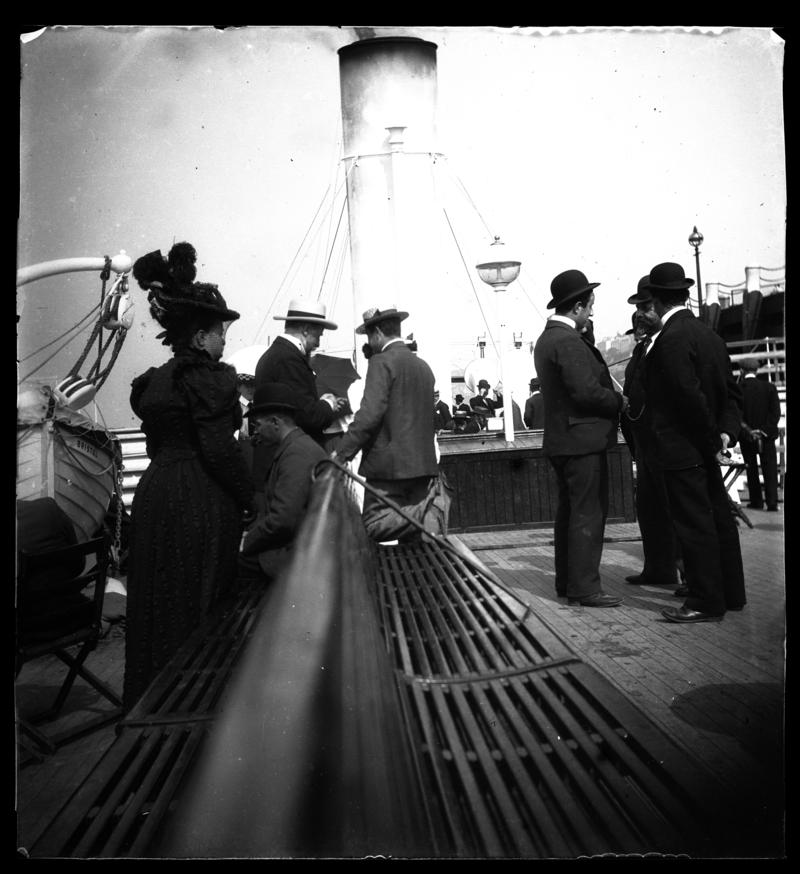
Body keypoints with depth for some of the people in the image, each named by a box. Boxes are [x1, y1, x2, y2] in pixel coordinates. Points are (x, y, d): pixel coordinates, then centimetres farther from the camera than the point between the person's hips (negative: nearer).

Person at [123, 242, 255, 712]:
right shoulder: (212, 377, -13)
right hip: (201, 502, -8)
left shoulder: (154, 381, 11)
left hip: (155, 493, 8)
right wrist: (249, 497, -9)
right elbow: (220, 449, -20)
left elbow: (157, 443, 14)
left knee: (158, 603, 17)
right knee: (200, 608, 4)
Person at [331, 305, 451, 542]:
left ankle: (428, 513, -19)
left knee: (374, 526, -2)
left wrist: (342, 453, -17)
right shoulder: (423, 366, 15)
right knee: (412, 539, 14)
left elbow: (369, 414, -20)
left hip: (389, 466, -8)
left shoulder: (382, 362, -9)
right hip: (422, 463, 8)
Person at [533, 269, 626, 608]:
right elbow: (587, 391, -24)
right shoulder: (568, 342, -18)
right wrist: (620, 401, -8)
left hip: (561, 439, 10)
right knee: (588, 513, -3)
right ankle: (584, 587, 3)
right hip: (583, 439, -10)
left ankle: (566, 581, 25)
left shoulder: (546, 339, 13)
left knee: (569, 510, 16)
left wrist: (612, 397, 12)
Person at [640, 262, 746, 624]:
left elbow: (690, 395, -23)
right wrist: (726, 431, 1)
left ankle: (705, 603, 8)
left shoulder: (670, 338, -18)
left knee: (694, 525, -2)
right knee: (718, 519, 16)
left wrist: (712, 439, -12)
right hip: (703, 448, 10)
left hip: (681, 448, -10)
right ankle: (731, 593, 28)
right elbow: (731, 391, 11)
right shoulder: (709, 334, 12)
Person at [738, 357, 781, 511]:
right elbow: (776, 412, -6)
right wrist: (765, 430, -8)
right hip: (767, 435, 1)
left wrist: (748, 430, -9)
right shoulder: (769, 387, -2)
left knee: (752, 470, 10)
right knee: (770, 469, 5)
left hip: (746, 436, -1)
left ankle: (756, 501, 12)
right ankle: (772, 502, 0)